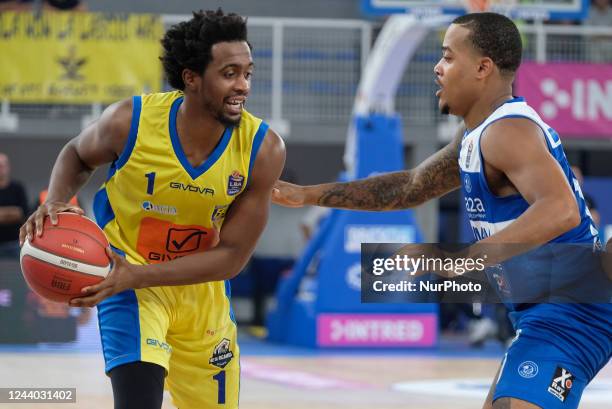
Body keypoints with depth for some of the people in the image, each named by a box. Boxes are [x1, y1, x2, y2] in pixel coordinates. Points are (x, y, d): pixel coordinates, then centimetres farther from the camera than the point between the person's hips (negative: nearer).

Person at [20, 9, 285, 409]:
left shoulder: (265, 149, -21)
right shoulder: (131, 121, -23)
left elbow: (231, 257, -18)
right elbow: (77, 154, 2)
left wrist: (136, 276, -28)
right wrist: (55, 203, -20)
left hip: (201, 284, 3)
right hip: (126, 271, -3)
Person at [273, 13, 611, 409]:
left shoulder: (508, 132, -19)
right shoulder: (476, 136, 14)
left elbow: (561, 210, -35)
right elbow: (410, 187, 26)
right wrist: (310, 195, 23)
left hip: (566, 314, -11)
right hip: (546, 313, 11)